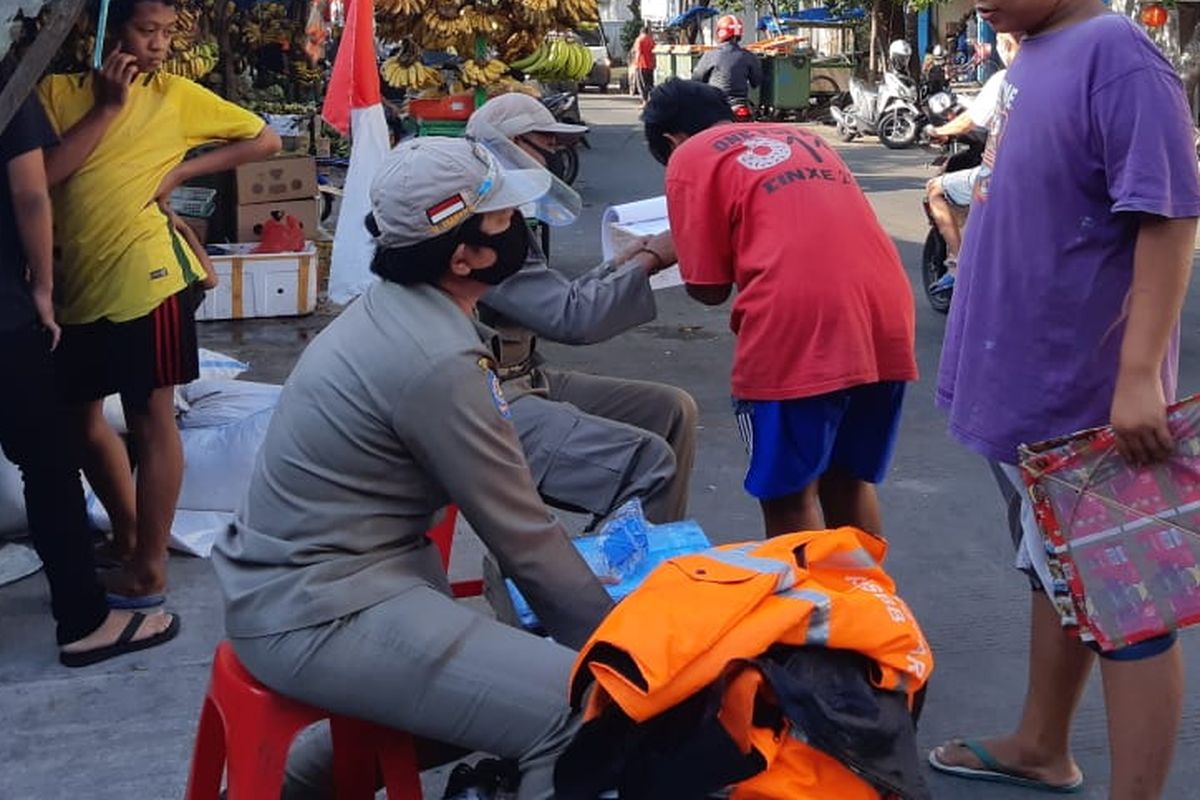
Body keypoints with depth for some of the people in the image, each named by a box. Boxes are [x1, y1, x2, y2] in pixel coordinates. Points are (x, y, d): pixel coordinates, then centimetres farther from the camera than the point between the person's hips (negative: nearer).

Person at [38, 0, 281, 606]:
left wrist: (180, 171, -2)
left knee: (150, 420, -1)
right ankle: (127, 538, 33)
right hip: (78, 281, 5)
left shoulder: (175, 94, 4)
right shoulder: (59, 91, 8)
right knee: (78, 417, 15)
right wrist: (107, 106, -8)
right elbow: (43, 172, -6)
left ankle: (146, 570, 9)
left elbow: (265, 139, 6)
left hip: (144, 275, -4)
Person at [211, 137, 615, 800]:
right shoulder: (436, 362, -20)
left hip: (291, 571, 10)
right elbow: (522, 538, -13)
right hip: (318, 612, -10)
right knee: (585, 711, -19)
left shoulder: (396, 307, 7)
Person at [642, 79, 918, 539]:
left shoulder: (691, 157, 9)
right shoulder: (802, 137, 28)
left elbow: (709, 287, 6)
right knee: (849, 481, 21)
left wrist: (673, 254, 25)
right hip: (886, 313, 7)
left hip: (801, 327, -7)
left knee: (788, 496, 8)